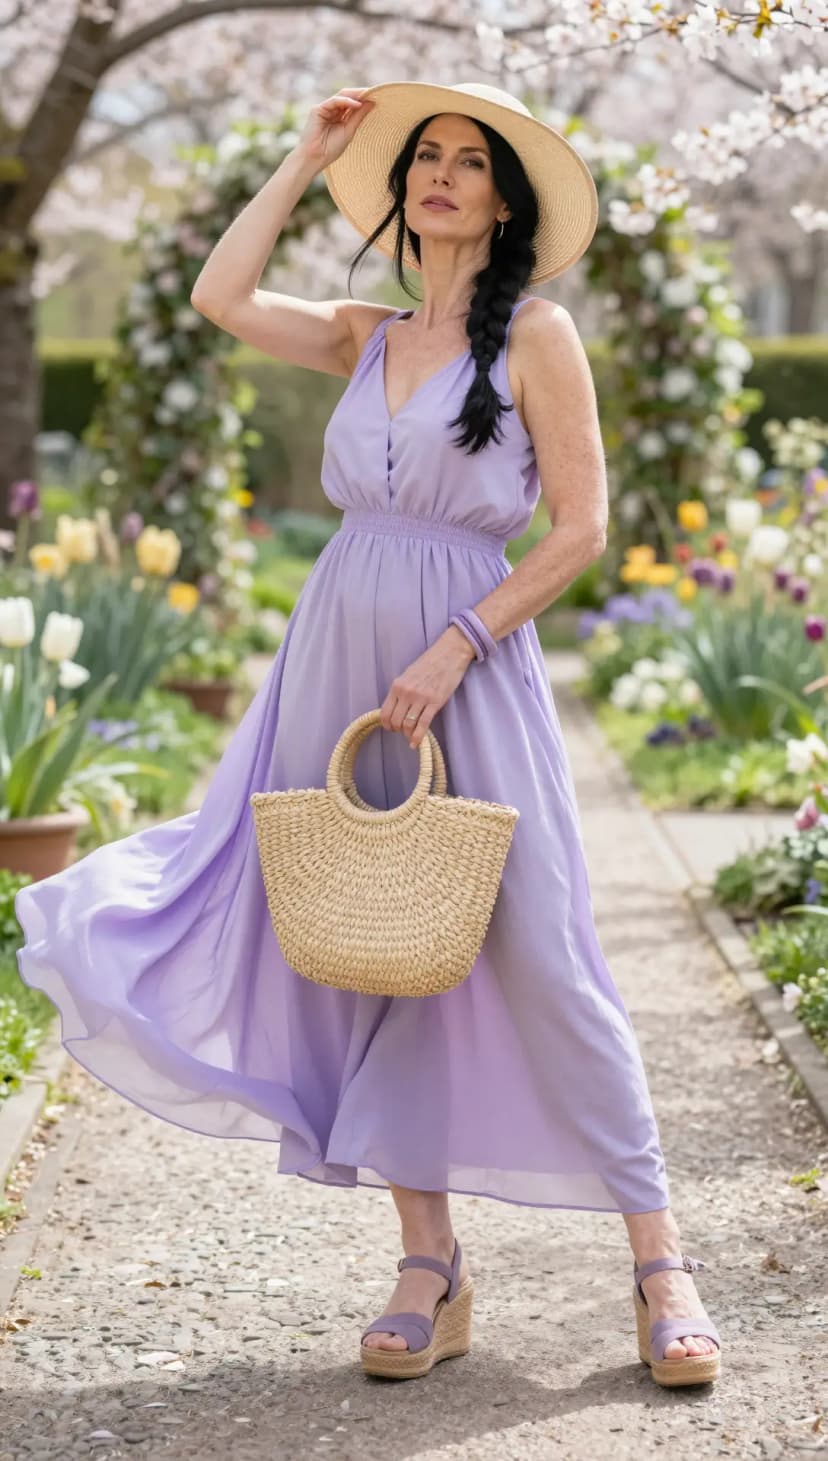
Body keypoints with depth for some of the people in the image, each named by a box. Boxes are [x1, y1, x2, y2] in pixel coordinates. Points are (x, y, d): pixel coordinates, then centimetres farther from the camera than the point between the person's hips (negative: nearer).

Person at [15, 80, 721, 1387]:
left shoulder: (535, 334, -1)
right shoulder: (365, 338, 15)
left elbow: (581, 529, -6)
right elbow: (221, 299, 1)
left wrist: (454, 648, -14)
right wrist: (312, 157, 8)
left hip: (471, 668, -5)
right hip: (340, 663, 5)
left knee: (538, 958, -7)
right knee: (374, 958, 4)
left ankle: (658, 1259, 0)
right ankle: (432, 1267, 11)